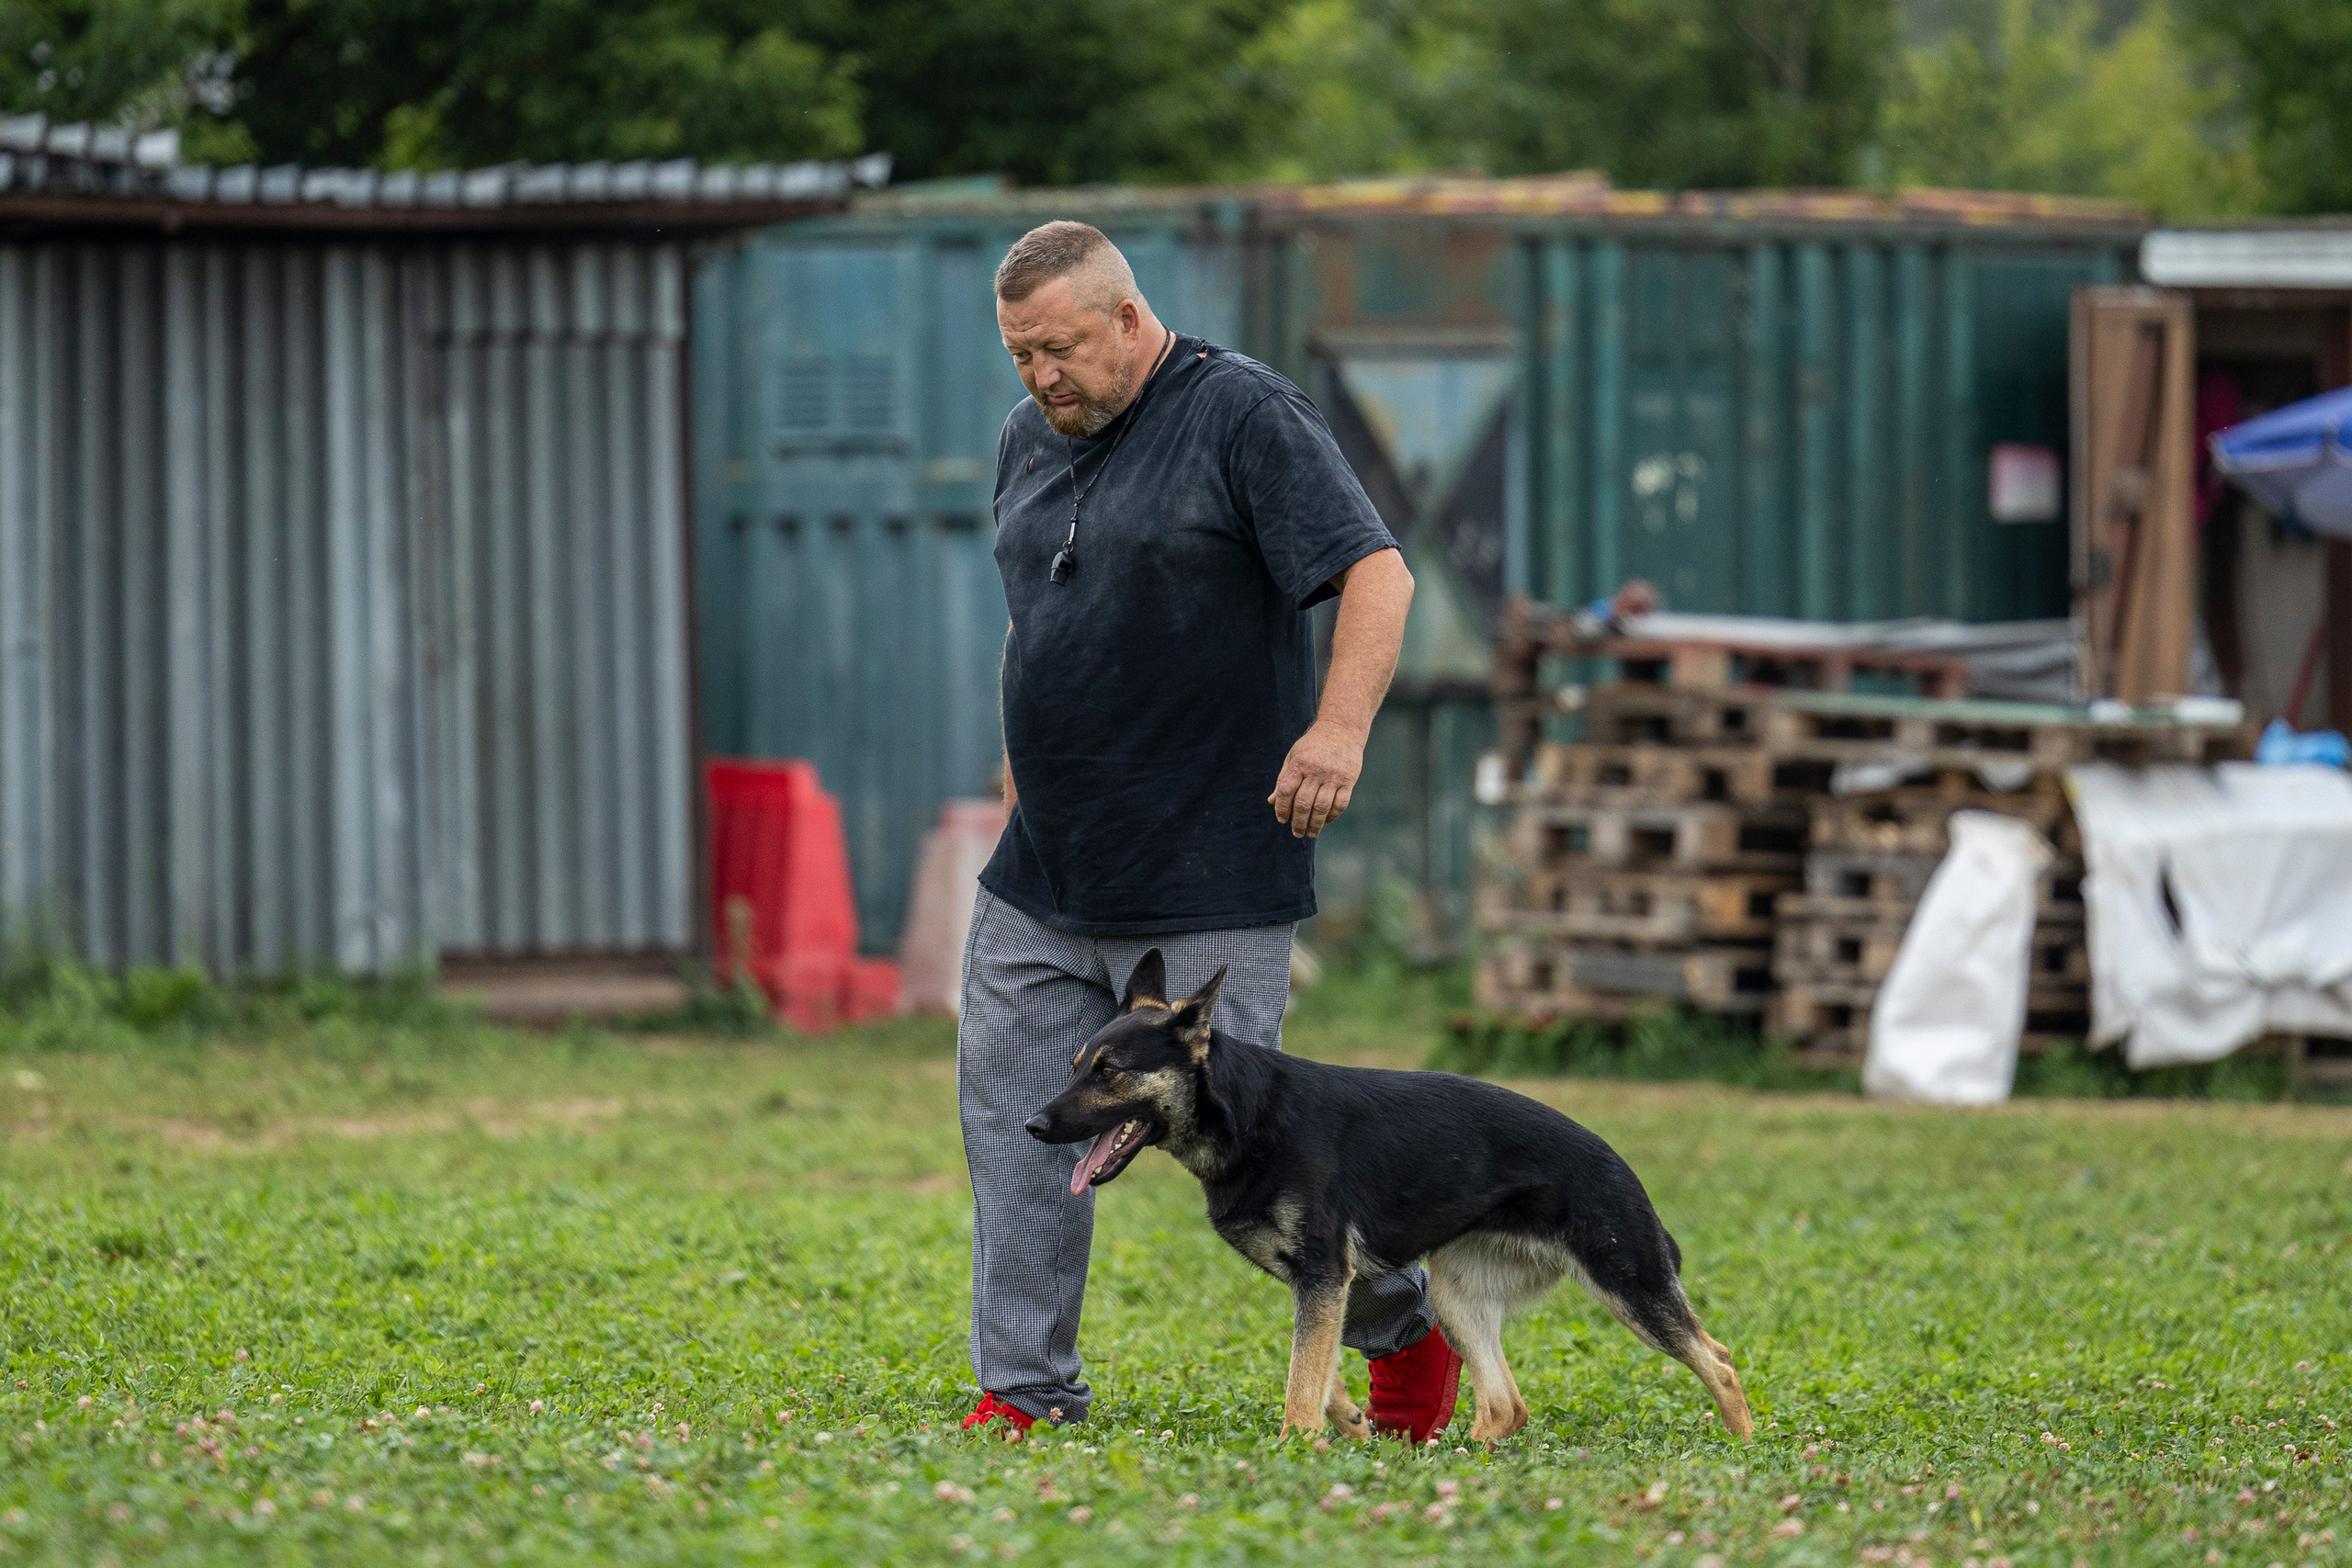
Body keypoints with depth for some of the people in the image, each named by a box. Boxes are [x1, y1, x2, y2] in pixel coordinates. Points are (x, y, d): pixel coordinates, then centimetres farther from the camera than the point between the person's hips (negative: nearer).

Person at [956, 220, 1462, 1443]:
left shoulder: (1246, 416, -10)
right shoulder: (1030, 439, 14)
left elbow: (1378, 573, -16)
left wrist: (1339, 727, -28)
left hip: (1204, 880, -8)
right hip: (1042, 875, 8)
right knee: (1010, 1112, 2)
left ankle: (1405, 1327, 14)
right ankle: (1023, 1388, 7)